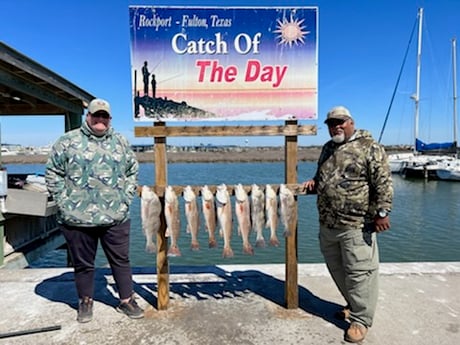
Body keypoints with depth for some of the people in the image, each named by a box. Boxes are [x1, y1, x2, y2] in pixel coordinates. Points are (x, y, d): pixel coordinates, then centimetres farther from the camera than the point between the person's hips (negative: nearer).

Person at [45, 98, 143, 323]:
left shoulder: (121, 142, 9)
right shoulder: (68, 141, 1)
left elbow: (133, 171, 14)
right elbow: (53, 173, 2)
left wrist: (126, 198, 4)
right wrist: (64, 202, -5)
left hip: (116, 217, 2)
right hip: (77, 218, -1)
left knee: (121, 260, 9)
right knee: (83, 263, 13)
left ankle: (126, 300, 24)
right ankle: (85, 302, 32)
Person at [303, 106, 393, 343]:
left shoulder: (369, 147, -8)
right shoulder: (327, 148, 15)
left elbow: (383, 183, -13)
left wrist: (382, 212, -18)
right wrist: (313, 183, 7)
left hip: (356, 225, -8)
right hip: (328, 223, 8)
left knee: (358, 272, -1)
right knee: (337, 269, 18)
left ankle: (360, 319, 15)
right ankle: (353, 305, 38)